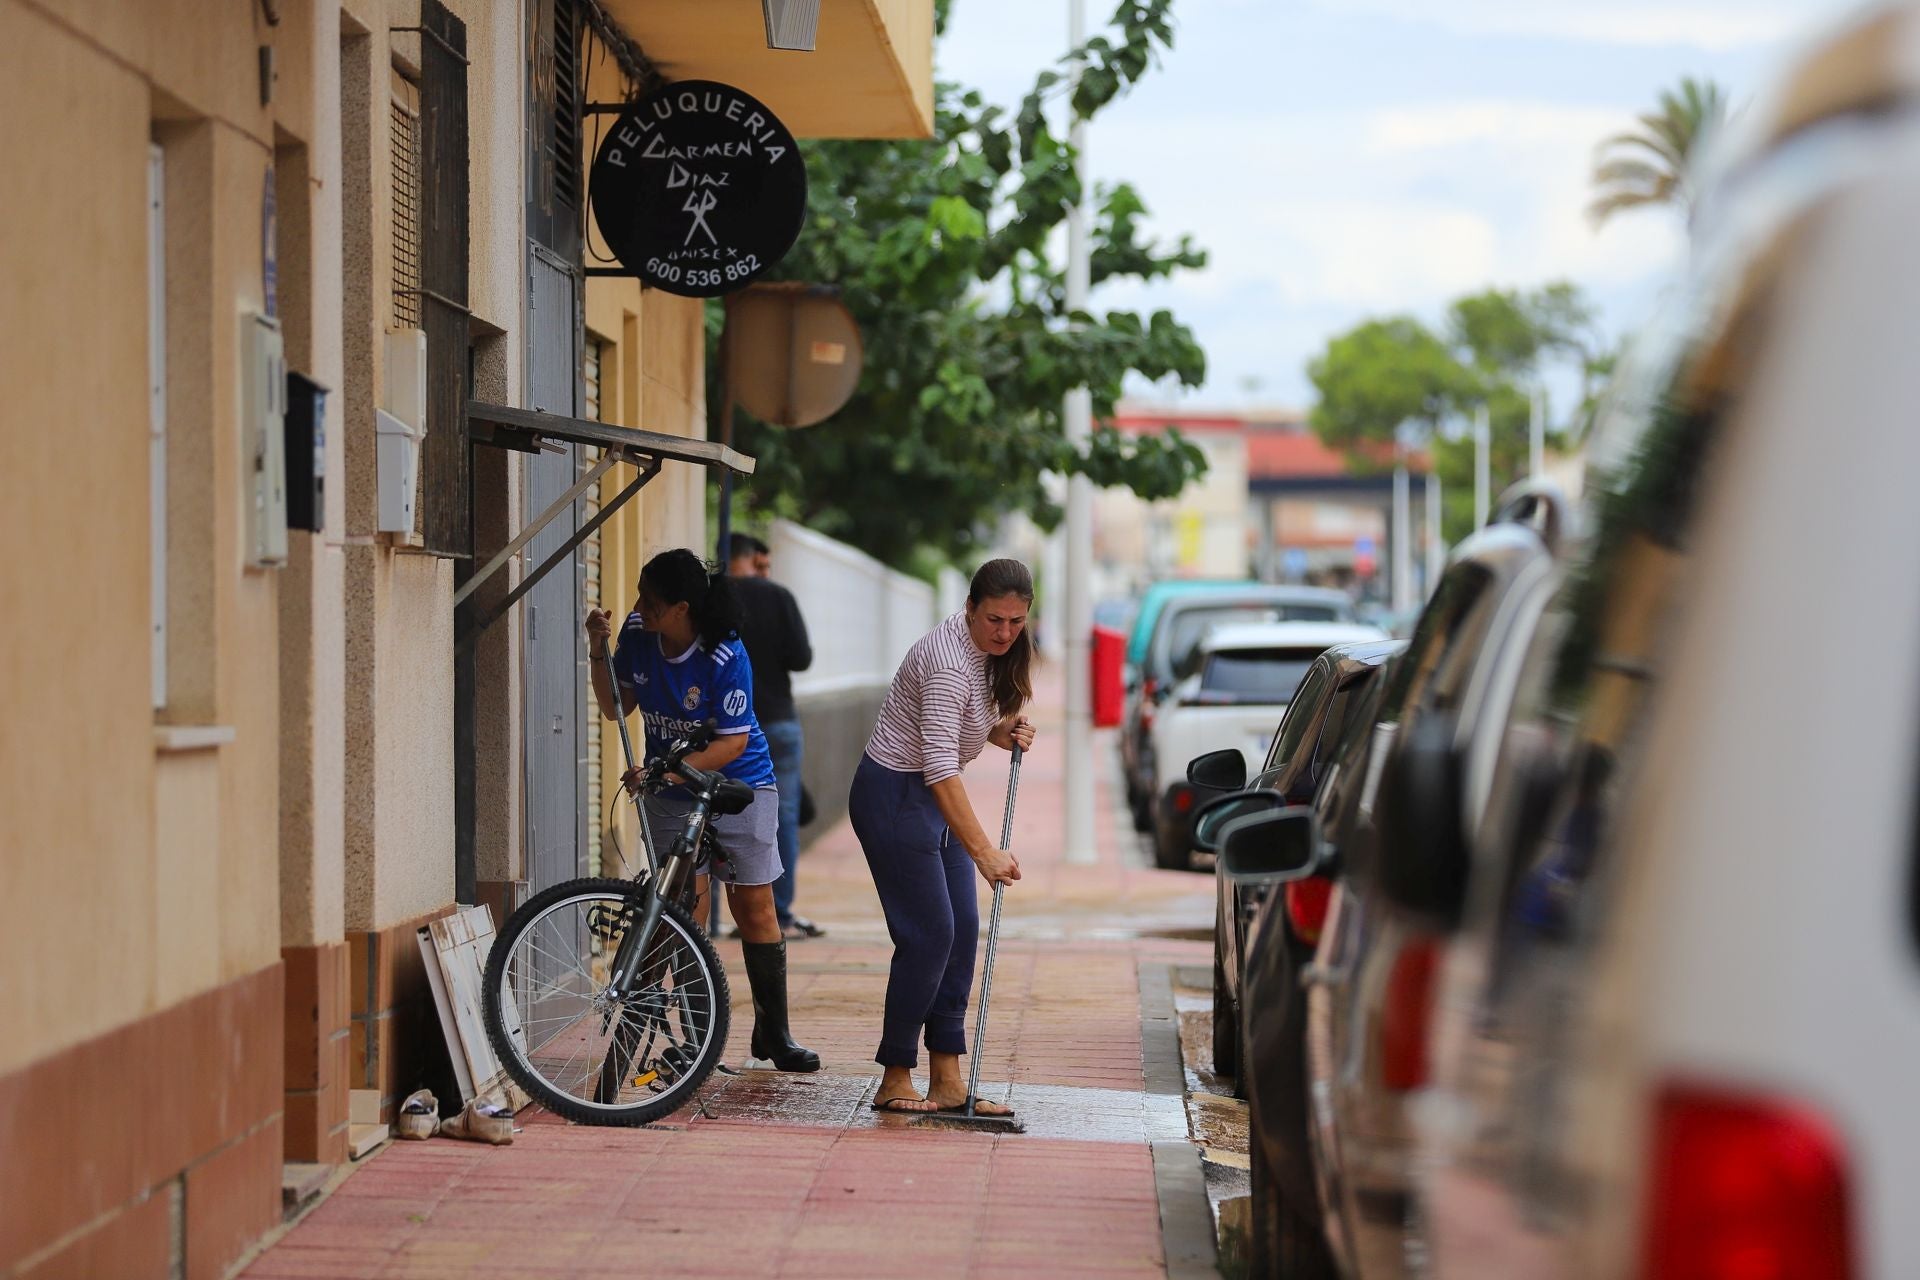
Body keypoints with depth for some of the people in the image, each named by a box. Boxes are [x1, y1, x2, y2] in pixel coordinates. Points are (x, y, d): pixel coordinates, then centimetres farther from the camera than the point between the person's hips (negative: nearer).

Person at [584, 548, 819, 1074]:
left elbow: (732, 741, -22)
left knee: (754, 909, 1)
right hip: (671, 798, 4)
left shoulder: (725, 657, -25)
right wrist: (599, 651, -14)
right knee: (686, 913, -1)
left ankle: (774, 1032, 15)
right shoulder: (637, 634, -10)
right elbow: (616, 707, 1)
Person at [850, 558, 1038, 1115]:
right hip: (894, 797, -9)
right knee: (929, 934, -10)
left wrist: (1003, 732, -2)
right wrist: (983, 851, -40)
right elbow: (939, 765, -34)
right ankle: (895, 1080, 0)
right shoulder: (948, 661, -27)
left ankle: (947, 1079, 5)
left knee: (963, 931, 4)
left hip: (935, 798, 9)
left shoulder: (989, 653, 3)